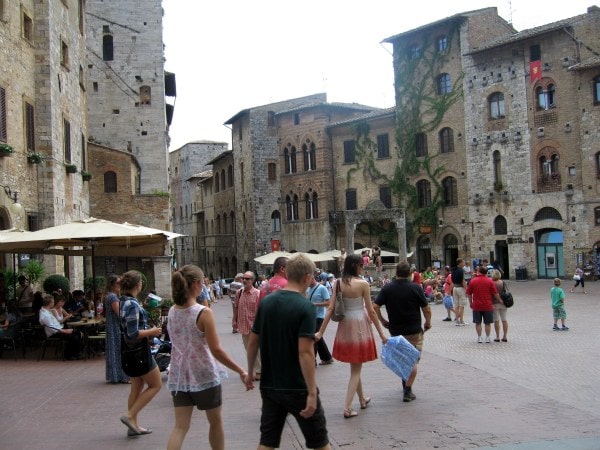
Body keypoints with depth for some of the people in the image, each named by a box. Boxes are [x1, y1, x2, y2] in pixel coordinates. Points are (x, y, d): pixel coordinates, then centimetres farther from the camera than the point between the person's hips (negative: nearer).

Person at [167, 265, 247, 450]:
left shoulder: (172, 312, 1)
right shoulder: (204, 313, -17)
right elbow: (216, 350, -18)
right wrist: (241, 371, -12)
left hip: (179, 376, 5)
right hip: (204, 376, -5)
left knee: (180, 426, 5)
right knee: (215, 422, 16)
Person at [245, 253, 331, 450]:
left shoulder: (266, 302, 2)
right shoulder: (305, 307, -17)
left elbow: (253, 341, 8)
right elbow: (305, 352, -22)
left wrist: (250, 373, 21)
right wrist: (312, 392, -20)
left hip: (269, 386, 6)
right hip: (297, 388, -6)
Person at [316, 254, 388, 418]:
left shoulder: (338, 283, -2)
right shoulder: (363, 284, -13)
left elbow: (331, 308, -5)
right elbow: (371, 311, -10)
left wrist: (321, 331, -2)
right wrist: (381, 333, -2)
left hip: (345, 325, 5)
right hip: (360, 324, -5)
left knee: (355, 366, 21)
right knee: (356, 369, 4)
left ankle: (362, 400, 36)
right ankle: (347, 407, -3)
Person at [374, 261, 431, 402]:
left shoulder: (387, 288, -4)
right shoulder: (415, 288, -11)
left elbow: (375, 307, -9)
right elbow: (427, 309, -9)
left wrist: (383, 321, 6)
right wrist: (428, 322, 8)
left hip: (395, 330, 3)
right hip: (414, 331, -3)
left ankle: (405, 382, 35)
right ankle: (408, 391, -1)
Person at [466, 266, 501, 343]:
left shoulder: (473, 281, -2)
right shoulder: (489, 281, -4)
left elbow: (469, 293, 2)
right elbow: (495, 293, -3)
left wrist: (470, 302, 15)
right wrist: (500, 300, 11)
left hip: (476, 305, 1)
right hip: (487, 305, 0)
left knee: (478, 323, 9)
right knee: (487, 323, 9)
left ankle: (479, 337, 9)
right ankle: (487, 338, 10)